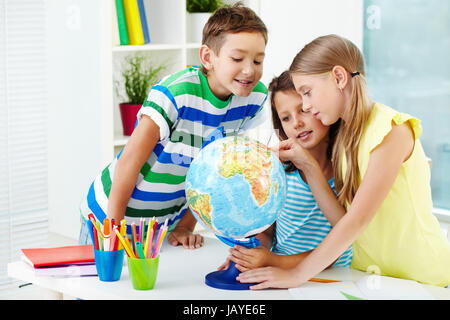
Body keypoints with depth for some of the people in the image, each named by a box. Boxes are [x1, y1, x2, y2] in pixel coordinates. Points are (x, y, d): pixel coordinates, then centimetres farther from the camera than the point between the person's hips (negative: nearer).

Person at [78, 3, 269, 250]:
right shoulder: (176, 93, -27)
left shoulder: (254, 96, -10)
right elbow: (130, 161, -21)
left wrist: (186, 226, -2)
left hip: (168, 219, 5)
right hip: (114, 212, -4)